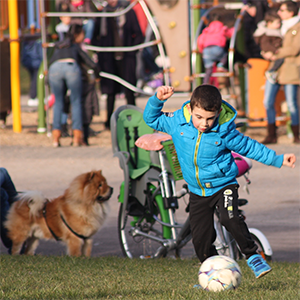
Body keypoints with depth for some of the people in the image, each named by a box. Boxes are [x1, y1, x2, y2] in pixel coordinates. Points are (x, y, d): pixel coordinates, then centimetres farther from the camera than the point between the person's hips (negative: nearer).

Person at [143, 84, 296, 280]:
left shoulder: (224, 131, -15)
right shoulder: (177, 122, -10)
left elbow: (249, 147, -2)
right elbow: (152, 119, 5)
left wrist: (278, 159, -3)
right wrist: (158, 100, -14)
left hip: (223, 185, -3)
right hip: (198, 192, 3)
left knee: (230, 218, -30)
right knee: (201, 240, 2)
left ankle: (252, 255, -13)